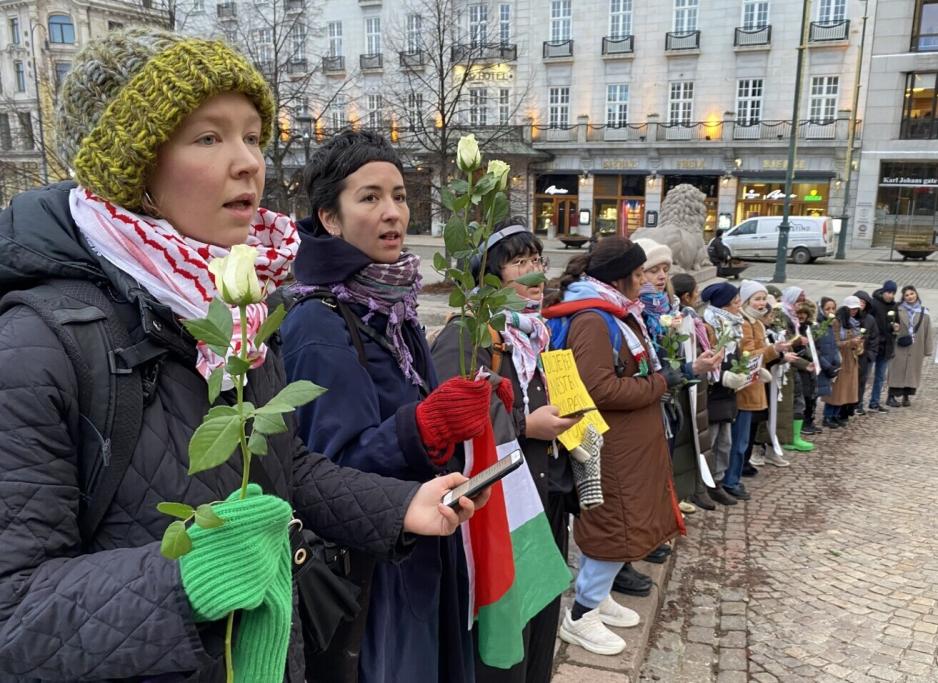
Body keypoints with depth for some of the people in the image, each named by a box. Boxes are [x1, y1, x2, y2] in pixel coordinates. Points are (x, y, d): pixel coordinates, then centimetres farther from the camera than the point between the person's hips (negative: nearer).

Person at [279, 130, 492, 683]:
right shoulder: (318, 327, -20)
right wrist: (426, 426, -36)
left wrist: (473, 404, 2)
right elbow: (334, 473, -24)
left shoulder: (395, 306, 4)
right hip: (363, 577, -8)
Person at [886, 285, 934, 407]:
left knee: (913, 371, 7)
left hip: (916, 349, 2)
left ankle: (906, 396, 18)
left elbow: (928, 332, 6)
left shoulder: (924, 312, 5)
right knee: (897, 370, -1)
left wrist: (928, 350, 4)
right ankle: (891, 396, 3)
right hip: (900, 347, -2)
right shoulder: (898, 310, 0)